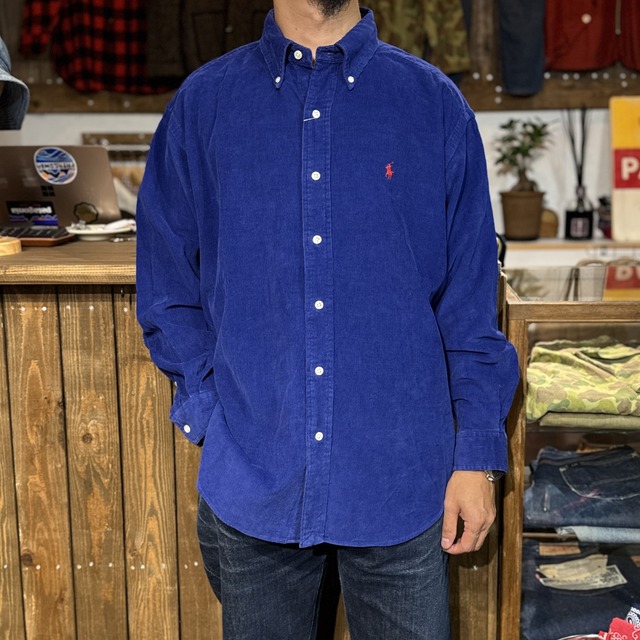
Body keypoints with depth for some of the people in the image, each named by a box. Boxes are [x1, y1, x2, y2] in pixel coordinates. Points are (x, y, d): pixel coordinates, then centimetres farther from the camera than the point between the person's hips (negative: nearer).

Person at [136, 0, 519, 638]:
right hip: (252, 482, 1)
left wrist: (478, 455, -1)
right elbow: (167, 289, 6)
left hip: (401, 479, 0)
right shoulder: (203, 103, 2)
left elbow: (471, 297, 2)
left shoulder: (434, 103, 1)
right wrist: (212, 414, -4)